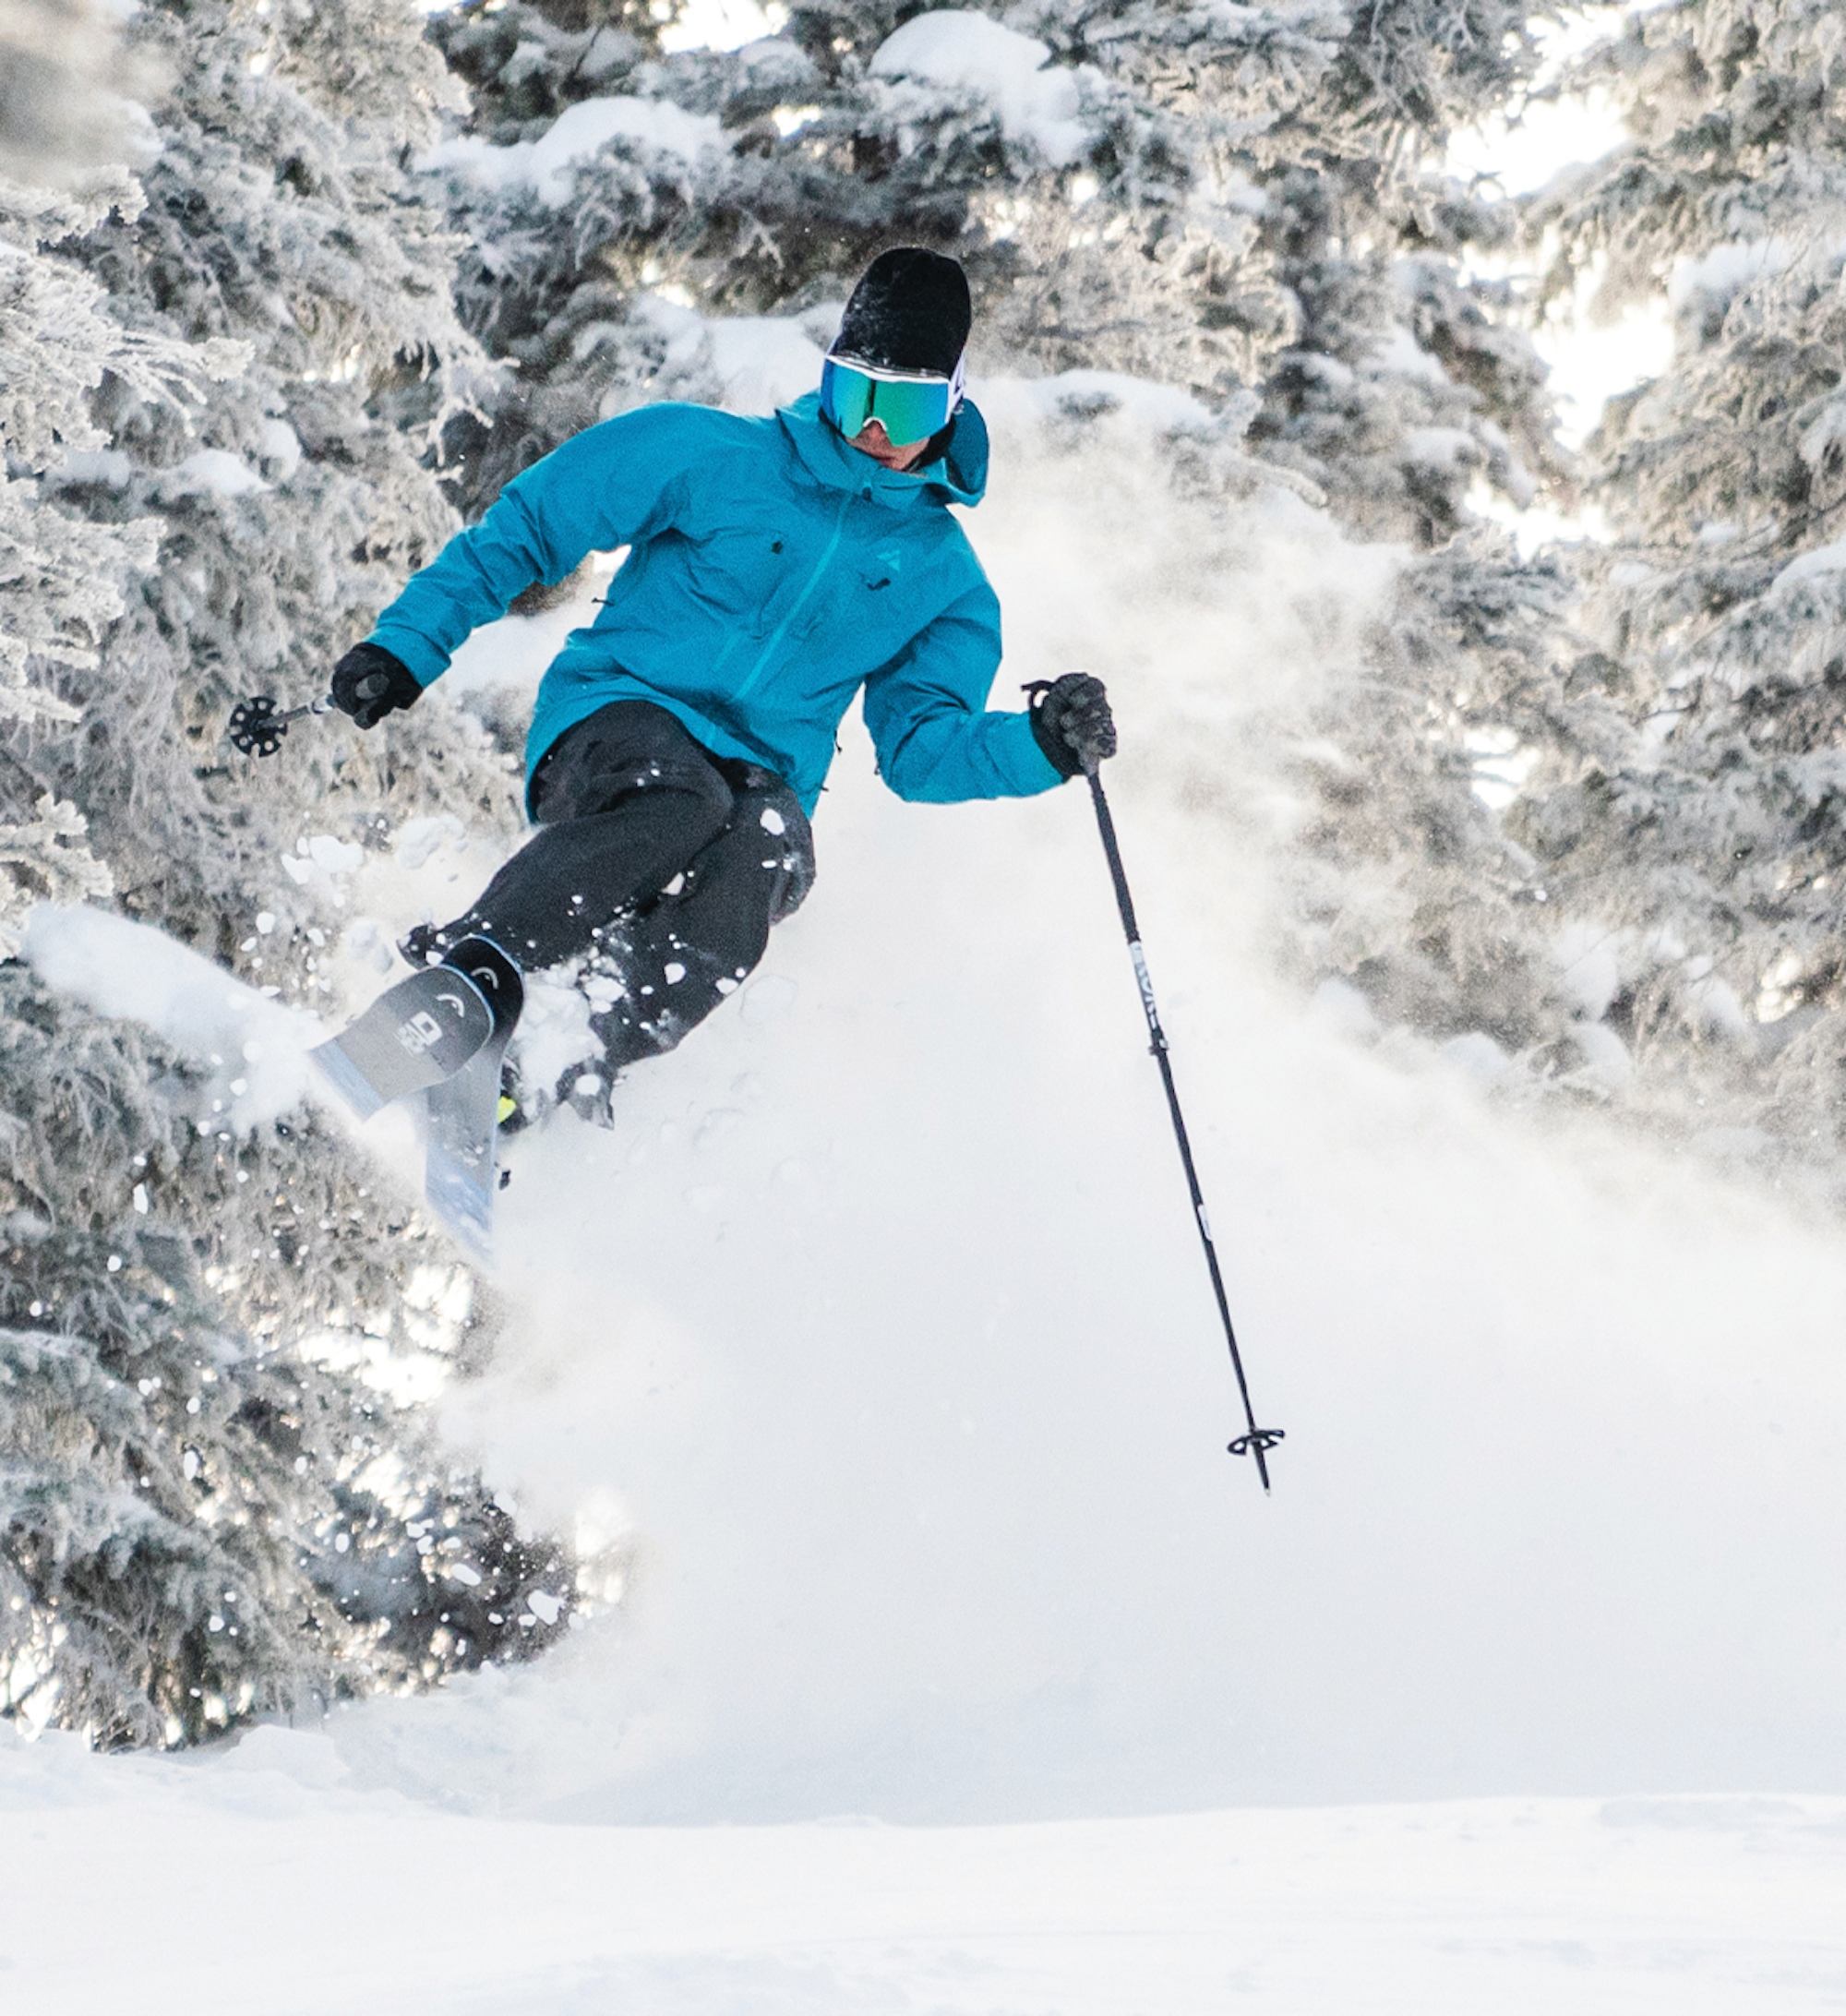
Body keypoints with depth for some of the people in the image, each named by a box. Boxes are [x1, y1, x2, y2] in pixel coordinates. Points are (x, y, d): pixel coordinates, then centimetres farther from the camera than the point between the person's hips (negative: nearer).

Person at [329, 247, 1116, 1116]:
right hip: (617, 721, -2)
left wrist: (1042, 746, -6)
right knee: (679, 803, -40)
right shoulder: (716, 457, 3)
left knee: (760, 856, -36)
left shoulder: (945, 579, 15)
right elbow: (527, 527, 6)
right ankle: (471, 977, -42)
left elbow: (921, 749, 14)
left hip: (761, 781, 2)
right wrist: (406, 646, -3)